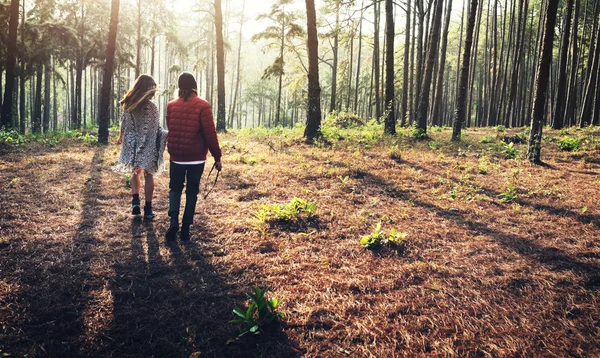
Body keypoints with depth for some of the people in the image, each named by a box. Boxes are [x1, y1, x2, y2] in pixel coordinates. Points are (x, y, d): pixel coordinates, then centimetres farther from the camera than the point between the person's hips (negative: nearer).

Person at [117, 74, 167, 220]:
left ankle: (135, 201, 3)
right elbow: (156, 129, -13)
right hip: (148, 145, -3)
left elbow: (124, 124, 8)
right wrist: (168, 134, 1)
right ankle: (148, 209, 7)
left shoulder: (128, 104, -1)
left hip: (132, 144, 4)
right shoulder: (151, 106, -14)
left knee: (135, 172, 21)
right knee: (148, 175, 7)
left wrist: (121, 138, 24)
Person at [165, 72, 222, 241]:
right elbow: (210, 134, -12)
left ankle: (174, 219, -4)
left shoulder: (171, 105, 1)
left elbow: (171, 130, 11)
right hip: (196, 157, -2)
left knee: (175, 188, 17)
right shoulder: (203, 106, -10)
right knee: (192, 192, 9)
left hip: (176, 156, 2)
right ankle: (186, 228, 10)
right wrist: (217, 156, -5)